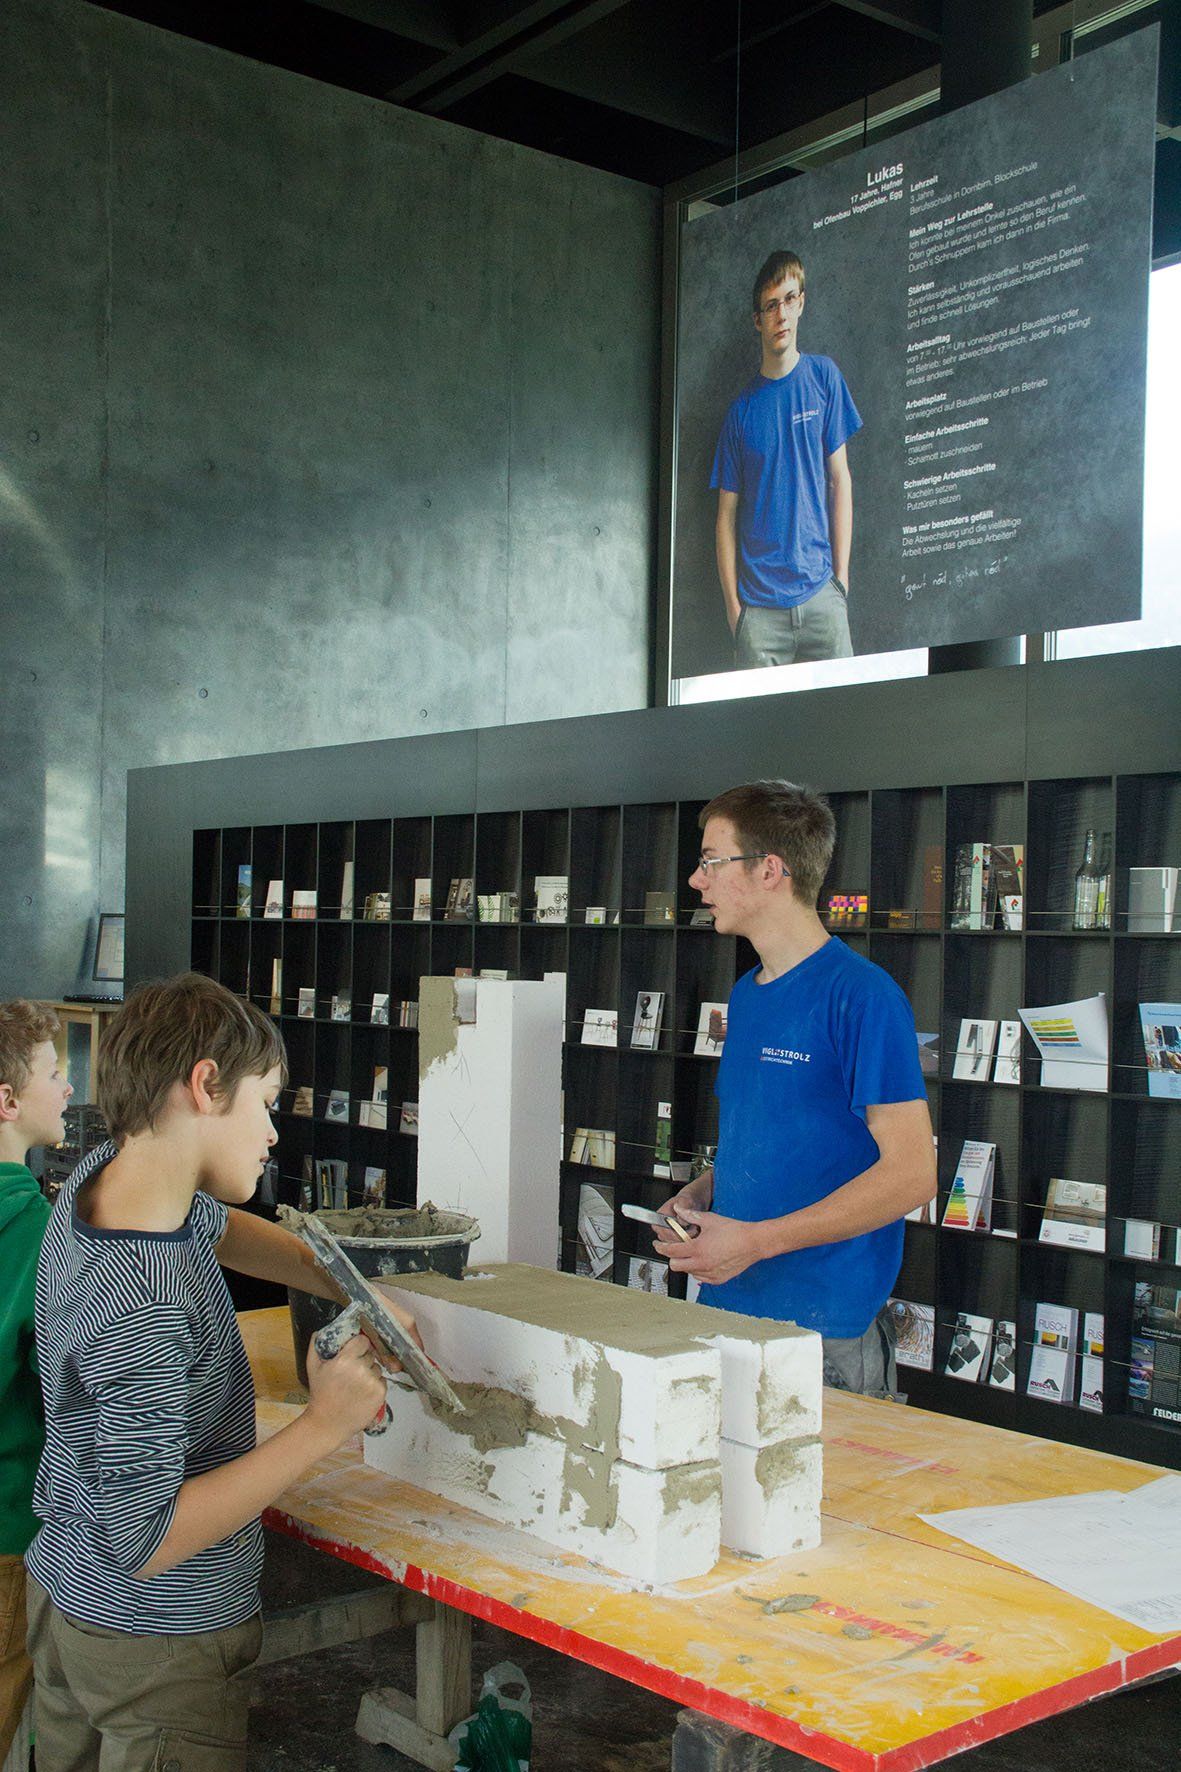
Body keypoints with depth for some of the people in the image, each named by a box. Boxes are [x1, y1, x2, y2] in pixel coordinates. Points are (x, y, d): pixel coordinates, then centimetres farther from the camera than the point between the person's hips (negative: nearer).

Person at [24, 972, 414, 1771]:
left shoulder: (101, 1171, -7)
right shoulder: (141, 1309, -34)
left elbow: (219, 1228, 15)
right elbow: (147, 1539, -29)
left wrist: (354, 1290, 4)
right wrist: (323, 1426, -27)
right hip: (157, 1640, -8)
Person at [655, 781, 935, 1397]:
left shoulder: (861, 994, -14)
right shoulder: (745, 994, 12)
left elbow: (910, 1173, -19)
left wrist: (754, 1240, -20)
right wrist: (698, 1193, 2)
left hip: (827, 1329, -7)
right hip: (728, 1305, 7)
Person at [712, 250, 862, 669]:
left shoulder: (824, 377, 9)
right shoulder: (743, 408, 8)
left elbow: (840, 480, 8)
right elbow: (727, 515, 9)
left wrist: (841, 576, 1)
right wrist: (733, 604, -1)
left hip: (820, 591, 0)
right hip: (759, 603, 0)